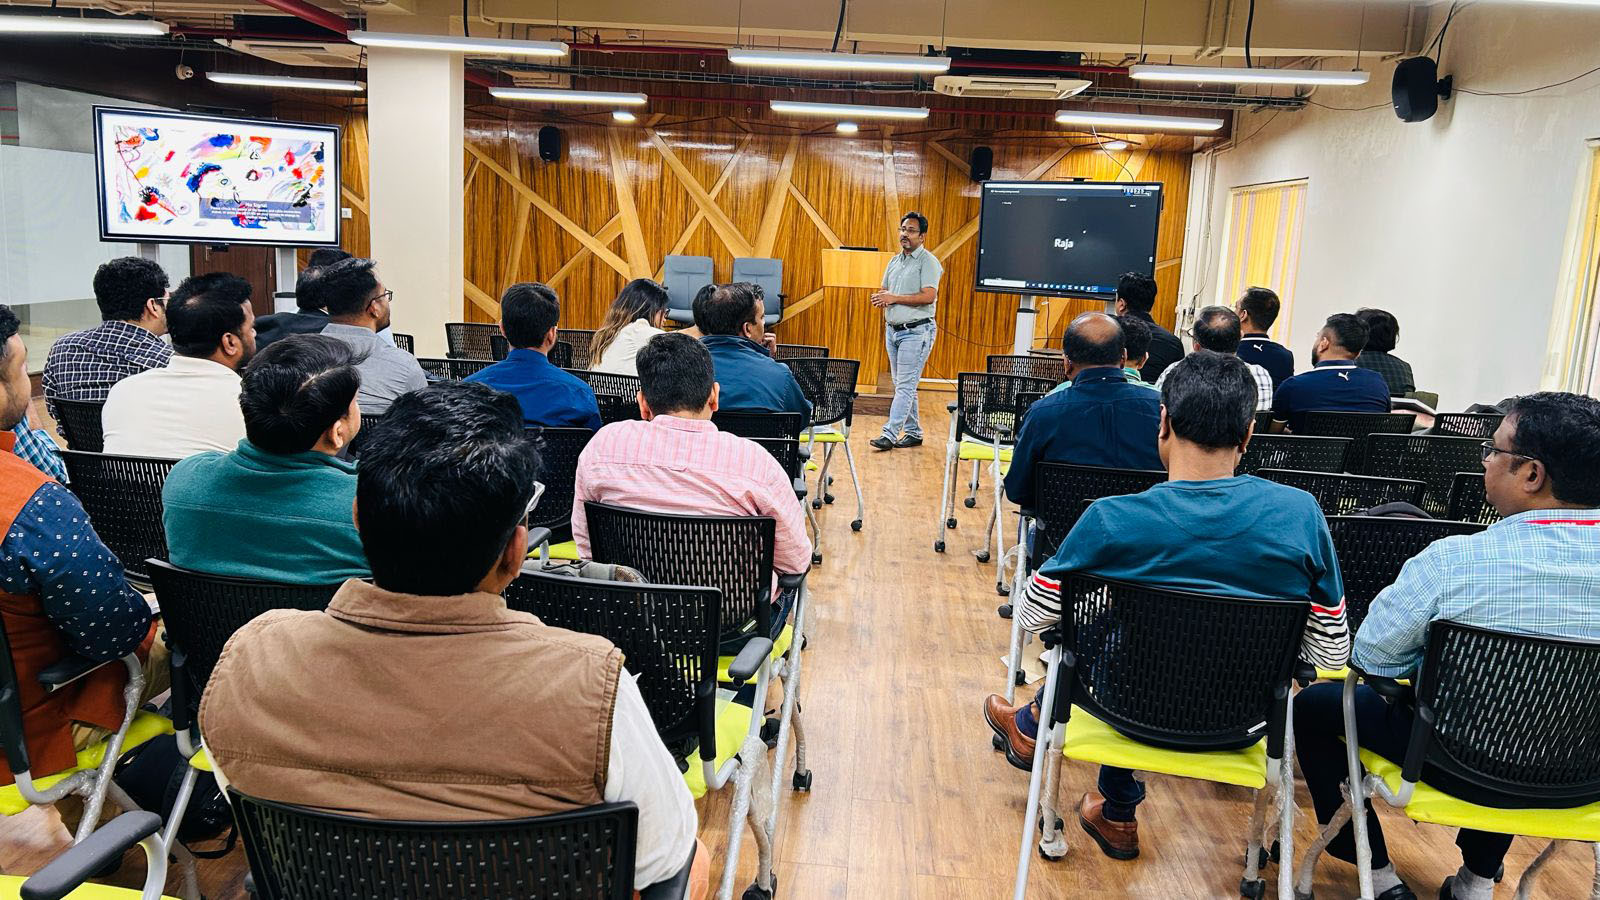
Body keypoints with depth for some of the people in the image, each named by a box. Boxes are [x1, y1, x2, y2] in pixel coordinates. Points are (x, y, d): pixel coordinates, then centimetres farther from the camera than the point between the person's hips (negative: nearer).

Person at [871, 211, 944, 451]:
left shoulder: (928, 261, -9)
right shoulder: (894, 261, 15)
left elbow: (929, 296, -20)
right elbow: (884, 292, 21)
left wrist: (895, 298, -16)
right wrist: (880, 299, -4)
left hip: (916, 331, -8)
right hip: (892, 330, 8)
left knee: (905, 386, -10)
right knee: (902, 385, 12)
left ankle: (889, 434, -14)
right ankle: (913, 432, 20)